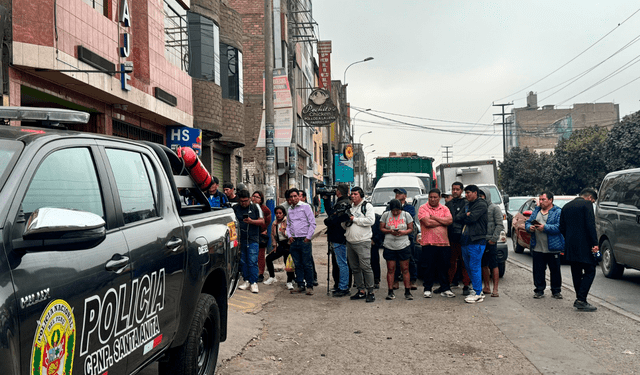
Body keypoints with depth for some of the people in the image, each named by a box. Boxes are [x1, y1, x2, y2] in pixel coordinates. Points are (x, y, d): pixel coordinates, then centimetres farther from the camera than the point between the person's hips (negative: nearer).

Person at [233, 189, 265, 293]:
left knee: (252, 261, -7)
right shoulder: (235, 208, 8)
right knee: (243, 261, 7)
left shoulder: (255, 208, 4)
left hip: (252, 239, -3)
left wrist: (251, 221, -15)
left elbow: (262, 221, 2)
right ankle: (247, 280, 18)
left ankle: (254, 282, -3)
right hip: (240, 239, 3)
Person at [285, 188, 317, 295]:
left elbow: (312, 223, -4)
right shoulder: (289, 210, 15)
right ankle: (300, 285, 14)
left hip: (304, 240, -5)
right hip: (294, 241, 5)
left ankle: (309, 286, 3)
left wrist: (308, 237, -8)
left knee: (307, 264, -4)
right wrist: (289, 236, 5)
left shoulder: (305, 207, -1)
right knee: (298, 265, 7)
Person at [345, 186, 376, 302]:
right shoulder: (350, 207, 19)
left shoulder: (367, 206, -1)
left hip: (362, 242, -7)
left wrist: (355, 219, -12)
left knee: (366, 267, -9)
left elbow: (370, 220, -16)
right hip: (350, 242, 7)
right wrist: (345, 221, 2)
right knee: (354, 268, 10)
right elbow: (344, 224, 26)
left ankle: (370, 292, -2)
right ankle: (361, 291, 19)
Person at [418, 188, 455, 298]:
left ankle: (445, 289, 17)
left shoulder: (444, 209, 13)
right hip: (428, 243, -3)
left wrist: (434, 217, -8)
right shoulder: (423, 208, 0)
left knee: (444, 267, 7)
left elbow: (450, 220, -5)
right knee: (428, 268, 2)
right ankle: (427, 289, 12)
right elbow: (427, 223, -14)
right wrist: (443, 221, -3)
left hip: (444, 243, 3)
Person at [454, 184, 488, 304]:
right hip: (465, 240, 9)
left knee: (475, 267, -7)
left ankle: (478, 294, -1)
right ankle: (478, 291, 21)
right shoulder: (467, 205, 21)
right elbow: (457, 218, 10)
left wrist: (463, 217, 1)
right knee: (469, 267, 11)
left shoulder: (481, 205, -5)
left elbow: (471, 218, -17)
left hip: (476, 241, -9)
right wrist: (466, 215, -6)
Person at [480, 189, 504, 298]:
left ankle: (495, 289, -1)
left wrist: (494, 238, -15)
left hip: (490, 241, -6)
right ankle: (486, 287, 18)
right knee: (484, 265, 9)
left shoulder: (495, 208, -2)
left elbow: (499, 225, -7)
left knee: (493, 265, -4)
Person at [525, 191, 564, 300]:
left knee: (555, 270, 7)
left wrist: (545, 227, -22)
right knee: (538, 270, 8)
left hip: (552, 249, -4)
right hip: (537, 249, 4)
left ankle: (556, 291, 21)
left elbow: (559, 227, -16)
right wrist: (529, 227, -8)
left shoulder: (558, 212, -4)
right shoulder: (536, 211, 14)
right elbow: (527, 222, 14)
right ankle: (539, 290, 19)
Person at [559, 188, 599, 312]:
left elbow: (562, 228, 16)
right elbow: (590, 225, -15)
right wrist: (595, 243, -15)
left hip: (571, 246, 7)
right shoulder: (586, 204, -6)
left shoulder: (566, 206, 15)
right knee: (590, 272, -1)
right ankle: (581, 300, -8)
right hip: (584, 246, -7)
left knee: (576, 273, 14)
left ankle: (580, 299, 18)